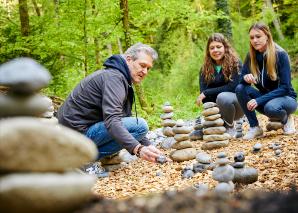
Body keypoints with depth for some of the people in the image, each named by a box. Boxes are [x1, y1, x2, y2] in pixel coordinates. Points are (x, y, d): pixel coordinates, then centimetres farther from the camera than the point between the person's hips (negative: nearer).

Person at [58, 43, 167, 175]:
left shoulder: (122, 79, 16)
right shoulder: (113, 77, -16)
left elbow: (126, 118, 19)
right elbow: (112, 121, -30)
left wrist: (148, 145, 8)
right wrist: (138, 149, -41)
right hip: (79, 131, -10)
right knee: (140, 125, -17)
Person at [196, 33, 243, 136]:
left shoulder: (235, 63, -9)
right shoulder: (205, 68, 2)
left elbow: (232, 87, -18)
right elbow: (203, 92, -8)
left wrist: (207, 93, -19)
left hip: (236, 104, -3)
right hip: (216, 108, 3)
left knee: (223, 96, -36)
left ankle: (230, 128, -11)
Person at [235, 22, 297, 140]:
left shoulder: (280, 55, -18)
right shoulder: (251, 56, -4)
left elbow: (285, 87, -21)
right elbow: (242, 77, -2)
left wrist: (259, 100, -30)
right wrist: (246, 78, -27)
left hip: (286, 98, -5)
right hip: (265, 97, 5)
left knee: (270, 108, -38)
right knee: (240, 89, -21)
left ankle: (286, 119, -3)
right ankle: (254, 127, -11)